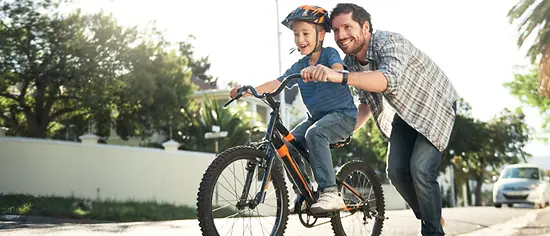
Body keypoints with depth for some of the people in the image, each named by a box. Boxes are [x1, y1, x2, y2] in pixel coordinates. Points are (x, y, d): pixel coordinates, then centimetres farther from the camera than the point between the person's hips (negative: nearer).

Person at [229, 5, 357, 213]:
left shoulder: (330, 54, -8)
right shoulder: (299, 67, 7)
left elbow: (339, 70, -31)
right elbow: (277, 83, -4)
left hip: (342, 113, -6)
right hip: (316, 117, 7)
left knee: (315, 133, -34)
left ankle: (330, 193, -35)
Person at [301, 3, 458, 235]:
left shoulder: (388, 42, -31)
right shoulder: (351, 62, -8)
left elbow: (389, 79, -52)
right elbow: (367, 101, 7)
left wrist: (340, 77, -65)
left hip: (435, 106, -7)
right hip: (404, 114, 7)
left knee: (420, 169, -20)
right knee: (396, 170, -5)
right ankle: (428, 216, 20)